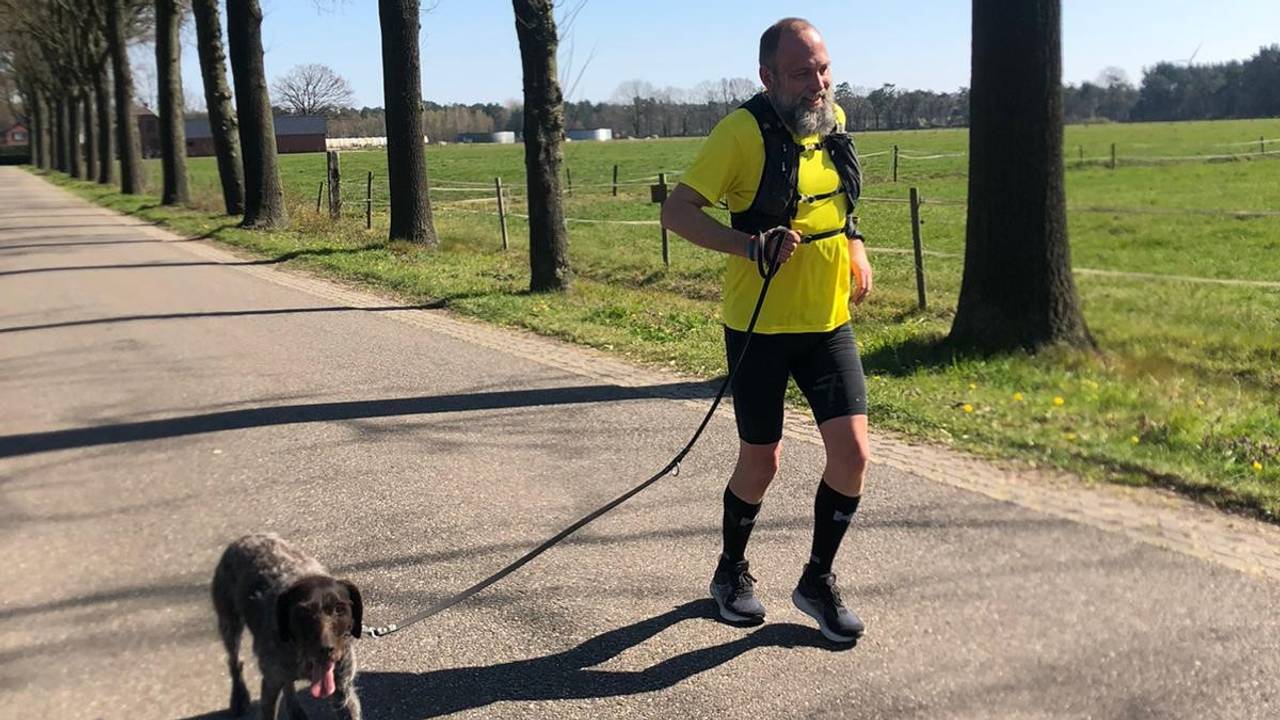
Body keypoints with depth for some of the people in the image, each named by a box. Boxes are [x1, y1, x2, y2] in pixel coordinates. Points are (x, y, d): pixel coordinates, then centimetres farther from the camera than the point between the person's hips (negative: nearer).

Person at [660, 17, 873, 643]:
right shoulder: (742, 132, -14)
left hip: (829, 323, 5)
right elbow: (676, 211, -16)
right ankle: (731, 573, 34)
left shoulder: (835, 121, 5)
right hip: (759, 328, -5)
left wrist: (855, 247, 9)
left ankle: (818, 581, 18)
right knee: (761, 462, 7)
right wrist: (751, 246, -26)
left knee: (852, 453, -4)